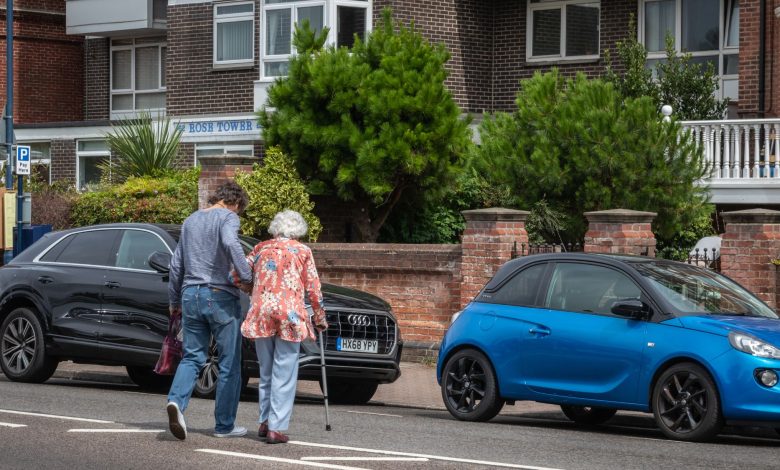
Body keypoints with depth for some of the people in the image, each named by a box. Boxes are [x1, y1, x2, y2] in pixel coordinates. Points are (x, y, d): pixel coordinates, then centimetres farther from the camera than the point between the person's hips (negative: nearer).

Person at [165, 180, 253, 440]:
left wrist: (174, 301, 30)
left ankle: (176, 401, -19)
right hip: (220, 296, -6)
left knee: (192, 357, 8)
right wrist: (247, 277, -21)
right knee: (229, 363, 4)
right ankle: (225, 425, 7)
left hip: (191, 295, 6)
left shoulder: (190, 220, 17)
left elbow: (176, 264, 22)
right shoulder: (227, 217, -3)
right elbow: (230, 243, -26)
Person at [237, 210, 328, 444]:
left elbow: (236, 276, 9)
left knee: (266, 371, 17)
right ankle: (276, 427, -6)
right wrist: (320, 318, 16)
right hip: (289, 313, -3)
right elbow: (313, 289, 6)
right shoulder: (302, 251, 7)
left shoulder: (261, 248, 14)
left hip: (260, 312, 3)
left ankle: (265, 421, 20)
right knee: (284, 374, -1)